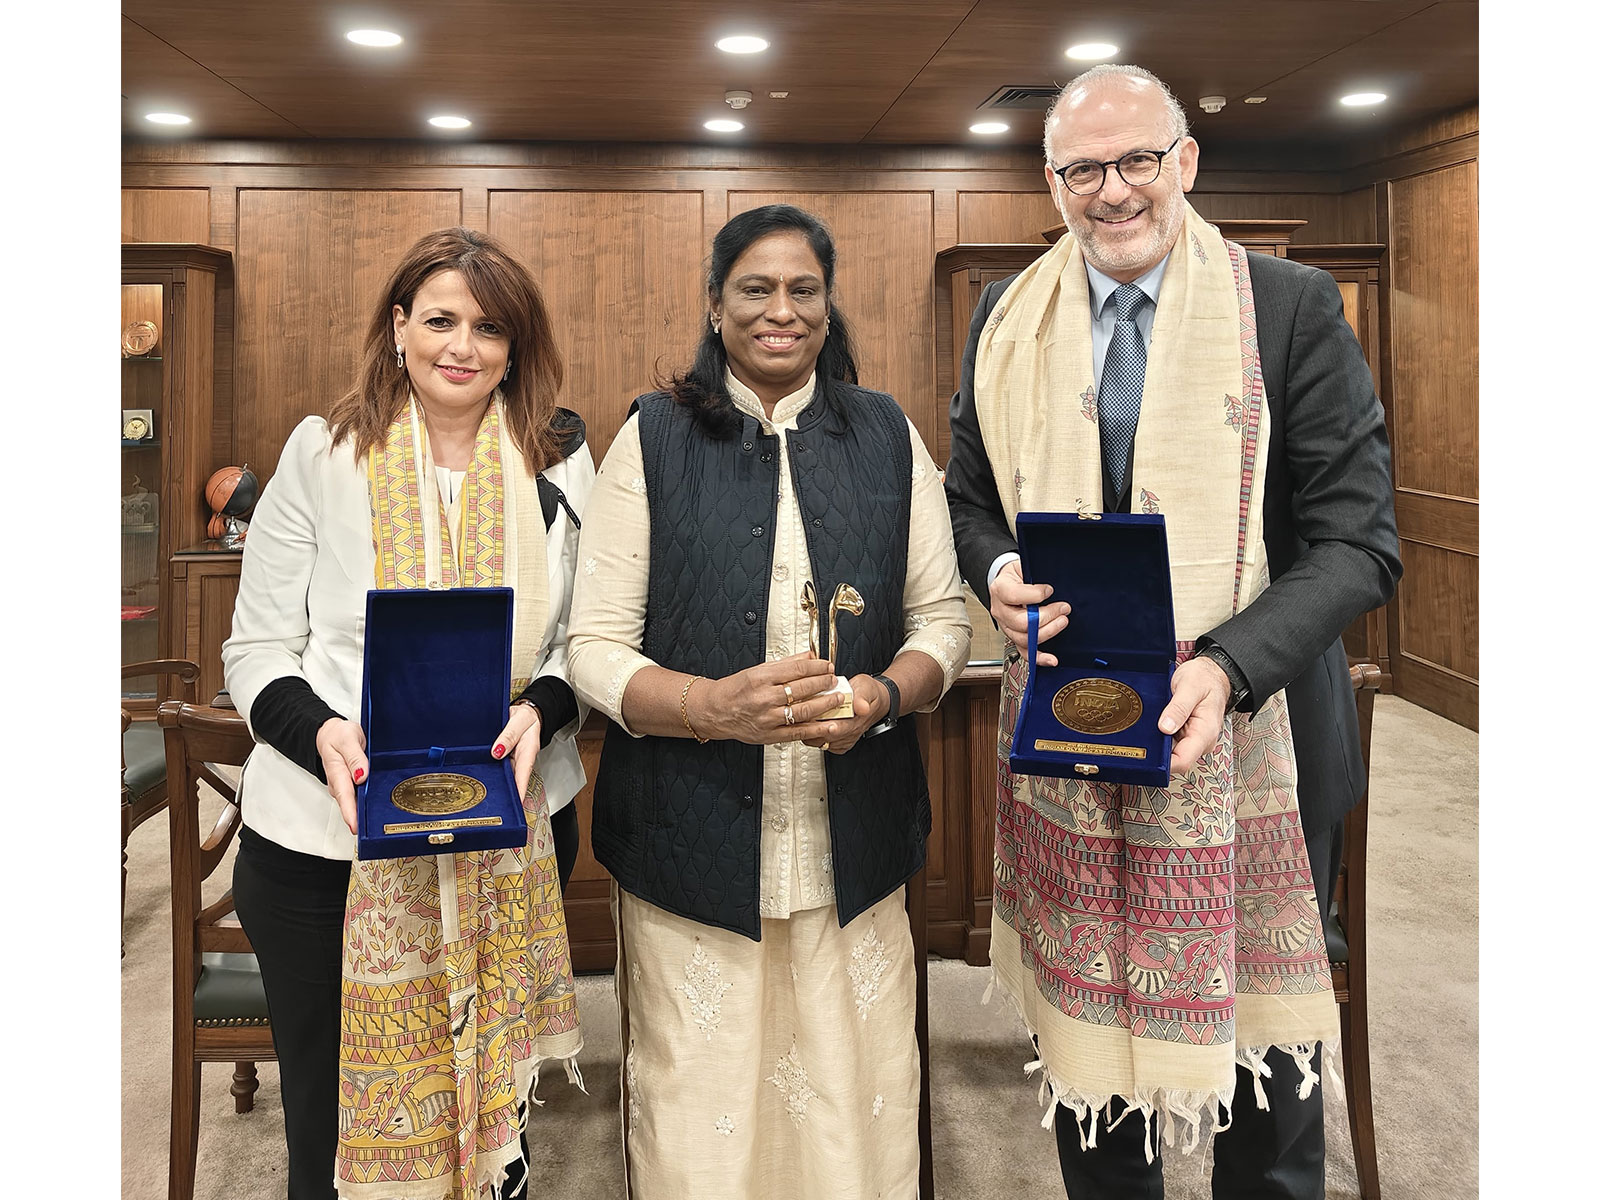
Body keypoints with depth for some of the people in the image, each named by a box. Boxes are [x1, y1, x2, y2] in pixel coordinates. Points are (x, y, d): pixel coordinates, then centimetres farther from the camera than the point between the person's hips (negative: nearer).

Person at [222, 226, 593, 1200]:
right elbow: (257, 648, 2)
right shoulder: (321, 455, 0)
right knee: (331, 1115, 12)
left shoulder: (560, 463, 4)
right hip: (323, 841, -1)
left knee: (493, 1112, 12)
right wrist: (322, 733, -17)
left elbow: (586, 636, 8)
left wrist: (540, 710, -12)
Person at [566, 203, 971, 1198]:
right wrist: (717, 706, -21)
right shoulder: (655, 437, 1)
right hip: (693, 845, -1)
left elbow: (944, 617, 9)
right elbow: (596, 649, -3)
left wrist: (881, 695, -12)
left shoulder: (887, 436, 8)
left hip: (852, 850, 2)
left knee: (856, 1112, 9)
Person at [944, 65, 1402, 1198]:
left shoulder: (1294, 310, -6)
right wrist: (999, 573, -9)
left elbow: (1358, 541, -10)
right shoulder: (1009, 318, 5)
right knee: (1087, 1019, 15)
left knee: (1266, 1023, 11)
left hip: (1252, 742, -2)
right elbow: (970, 500, 15)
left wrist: (1229, 665, -25)